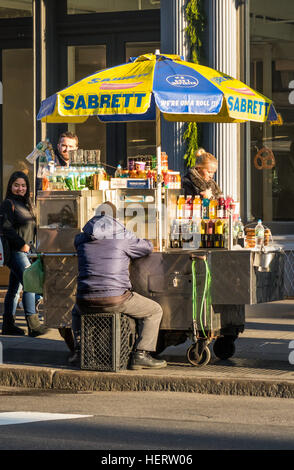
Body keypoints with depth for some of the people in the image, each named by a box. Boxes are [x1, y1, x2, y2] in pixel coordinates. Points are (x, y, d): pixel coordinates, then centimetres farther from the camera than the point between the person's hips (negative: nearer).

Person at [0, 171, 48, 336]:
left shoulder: (26, 204, 18)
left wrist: (31, 245, 12)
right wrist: (22, 244, -17)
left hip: (25, 250, 9)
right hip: (15, 251, -9)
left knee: (15, 287, 10)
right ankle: (33, 324, -16)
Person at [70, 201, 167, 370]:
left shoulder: (81, 239, 11)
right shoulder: (123, 238, 1)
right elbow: (148, 247, 17)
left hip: (86, 301, 4)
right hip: (116, 299, -4)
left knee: (77, 311, 40)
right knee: (154, 311, 14)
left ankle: (79, 350, 23)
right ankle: (141, 354, 3)